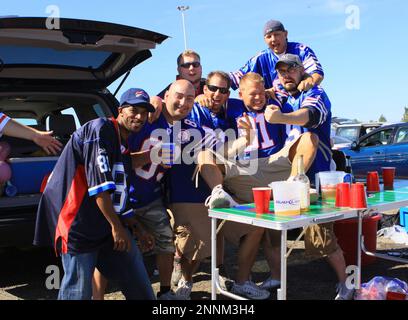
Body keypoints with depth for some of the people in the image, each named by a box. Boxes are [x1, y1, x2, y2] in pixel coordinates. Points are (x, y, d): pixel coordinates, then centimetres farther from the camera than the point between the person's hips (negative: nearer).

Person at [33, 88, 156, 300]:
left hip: (109, 222, 9)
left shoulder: (124, 146, 16)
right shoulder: (100, 129, -12)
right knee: (78, 291, -4)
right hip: (79, 225, -9)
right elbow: (99, 184, -19)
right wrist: (116, 227, -16)